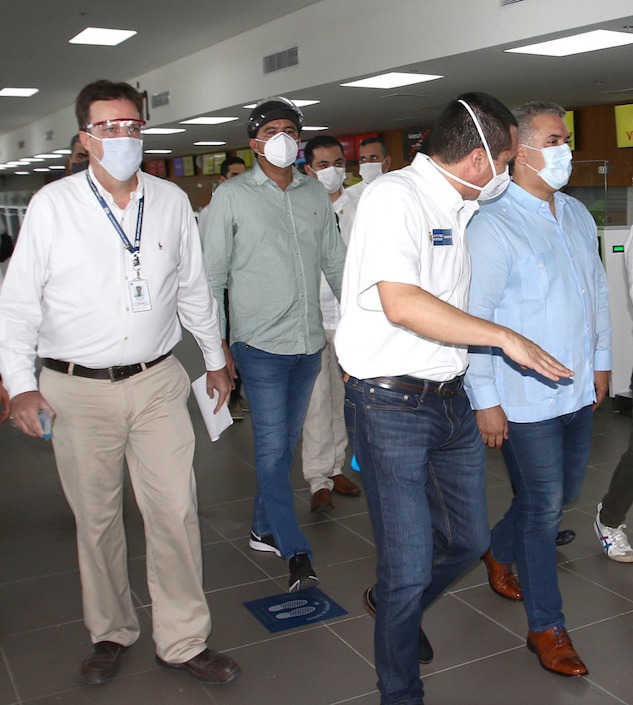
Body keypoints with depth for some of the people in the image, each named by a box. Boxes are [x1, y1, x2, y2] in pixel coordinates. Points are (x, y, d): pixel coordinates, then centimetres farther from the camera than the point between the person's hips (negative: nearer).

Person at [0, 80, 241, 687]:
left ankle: (182, 642, 19)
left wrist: (214, 357, 20)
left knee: (176, 513, 1)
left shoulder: (171, 201, 5)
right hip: (78, 390, -1)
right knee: (96, 519, 11)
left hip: (157, 384, 2)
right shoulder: (51, 205, -2)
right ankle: (110, 633, 32)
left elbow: (193, 287, 15)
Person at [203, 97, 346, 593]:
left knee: (285, 445, 13)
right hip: (261, 345, -4)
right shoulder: (232, 196, 0)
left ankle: (264, 529, 29)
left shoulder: (316, 195, 10)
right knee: (272, 448, -5)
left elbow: (336, 263, 16)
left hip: (309, 343, 4)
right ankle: (296, 552, 2)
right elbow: (213, 273, 0)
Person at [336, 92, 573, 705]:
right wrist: (504, 337, -21)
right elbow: (401, 303, -28)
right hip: (390, 405, -9)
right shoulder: (395, 196, -15)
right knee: (409, 568, -1)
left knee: (468, 541, 19)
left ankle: (395, 610, 46)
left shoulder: (460, 209, 13)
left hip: (449, 400, 9)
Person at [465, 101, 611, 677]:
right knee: (543, 507, 3)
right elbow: (474, 317, -16)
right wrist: (485, 400, -16)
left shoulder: (578, 214, 9)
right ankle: (547, 627, 21)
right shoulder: (492, 225, -15)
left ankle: (500, 551, 46)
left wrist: (601, 360, 18)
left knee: (564, 494, 19)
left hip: (578, 391, 8)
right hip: (525, 398, -7)